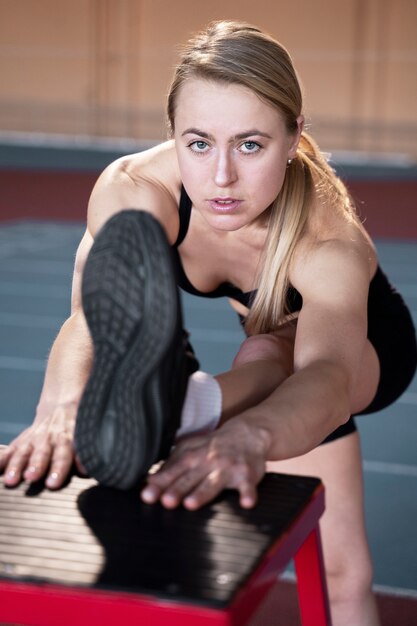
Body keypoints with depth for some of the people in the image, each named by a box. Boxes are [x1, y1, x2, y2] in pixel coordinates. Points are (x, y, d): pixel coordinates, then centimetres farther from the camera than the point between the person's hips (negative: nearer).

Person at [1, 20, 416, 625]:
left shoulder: (330, 246, -45)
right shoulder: (133, 188, -36)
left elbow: (328, 375, -64)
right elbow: (89, 315, -50)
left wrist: (248, 436, -86)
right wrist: (61, 402, -73)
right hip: (264, 348, 3)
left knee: (269, 355, -38)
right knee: (340, 572, 1)